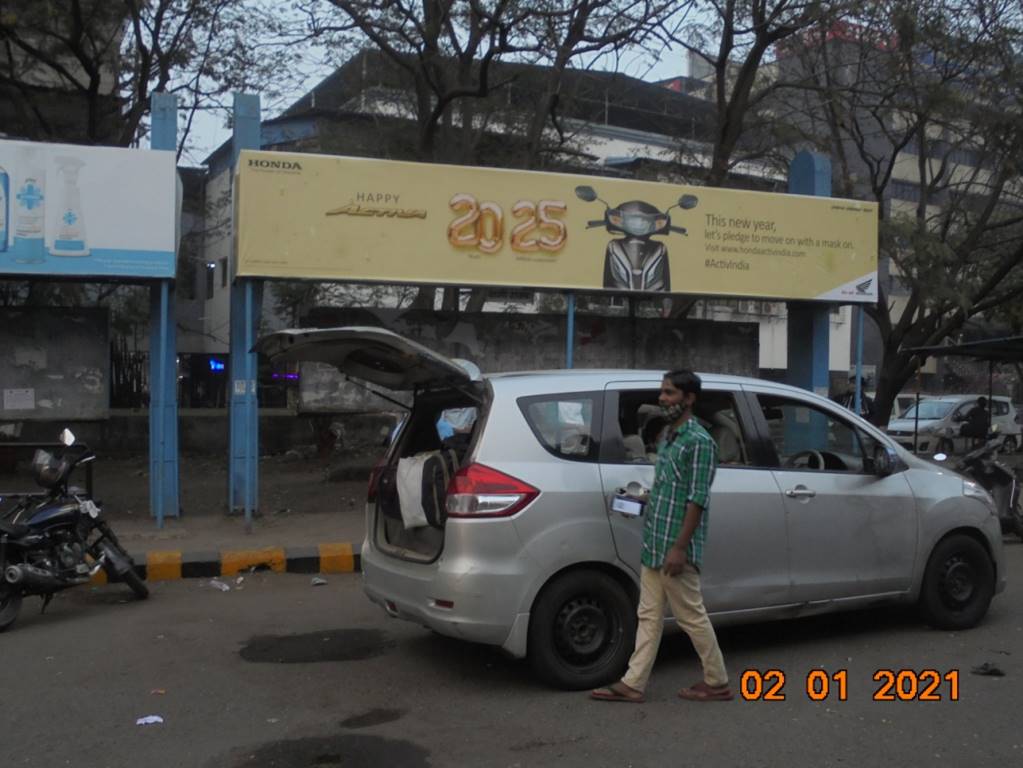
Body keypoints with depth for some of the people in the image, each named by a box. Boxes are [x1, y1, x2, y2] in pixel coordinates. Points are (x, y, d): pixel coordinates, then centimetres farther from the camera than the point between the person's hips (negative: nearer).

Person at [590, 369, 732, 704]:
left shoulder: (698, 441, -14)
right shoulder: (667, 436, 14)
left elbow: (698, 499, -18)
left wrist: (679, 547, -21)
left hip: (675, 548, -9)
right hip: (653, 546, 9)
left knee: (692, 617, 3)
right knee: (649, 616, 10)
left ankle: (717, 682, 18)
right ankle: (633, 684, 15)